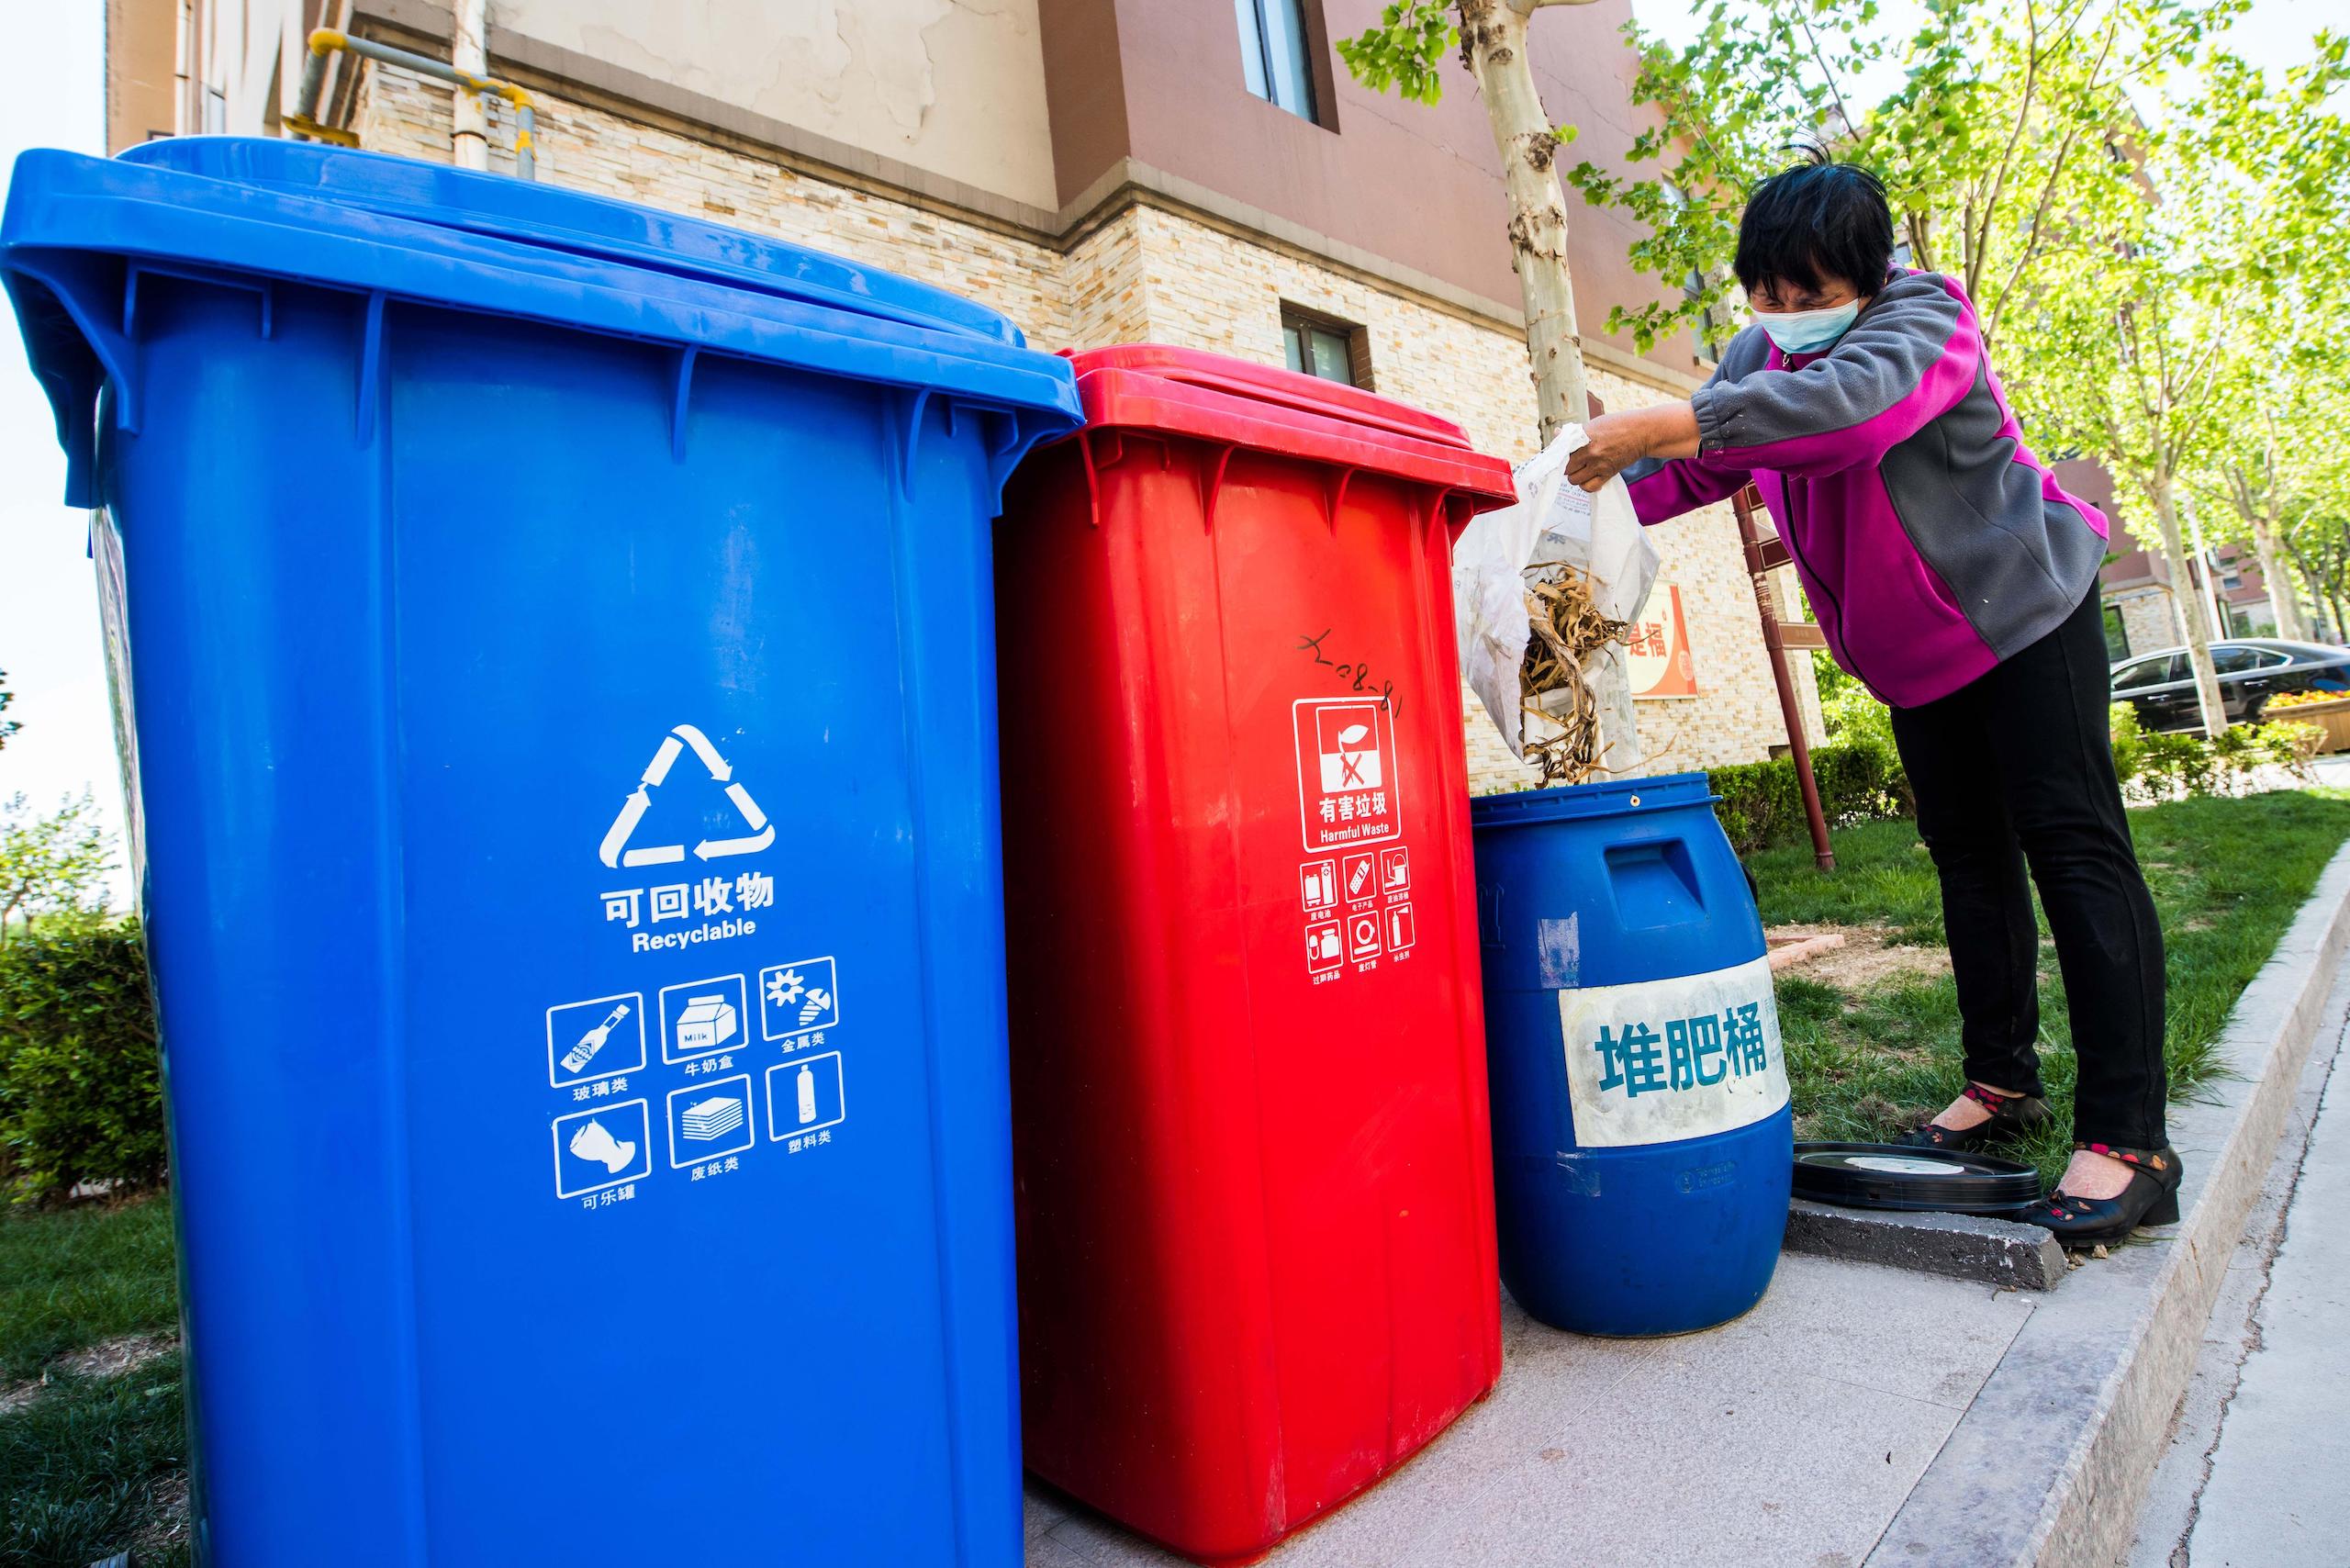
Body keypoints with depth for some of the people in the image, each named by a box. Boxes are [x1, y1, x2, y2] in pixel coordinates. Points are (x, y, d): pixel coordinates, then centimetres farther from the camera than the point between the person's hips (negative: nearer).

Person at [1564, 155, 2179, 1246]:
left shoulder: (1922, 319, -22)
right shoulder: (1761, 355, 0)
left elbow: (1855, 403, -43)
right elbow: (1696, 464, 1)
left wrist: (1666, 424, -50)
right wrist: (1600, 498, -19)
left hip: (2024, 609, -7)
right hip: (1913, 651, 7)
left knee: (2073, 847, -11)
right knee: (1970, 858, 10)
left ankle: (2127, 1139, -8)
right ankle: (2001, 1081, 21)